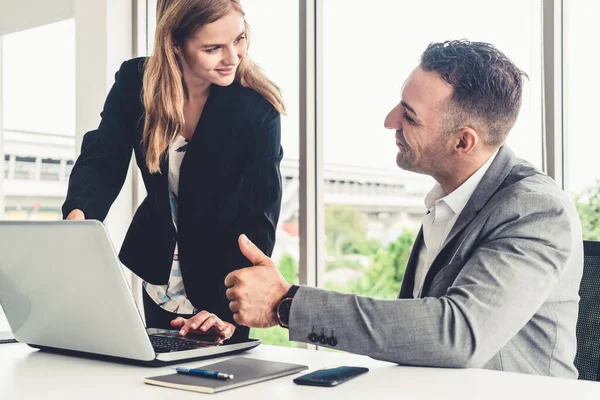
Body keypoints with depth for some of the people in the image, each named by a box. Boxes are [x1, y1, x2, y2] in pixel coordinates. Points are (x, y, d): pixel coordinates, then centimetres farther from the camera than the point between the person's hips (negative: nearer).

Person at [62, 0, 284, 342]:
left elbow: (258, 221, -25)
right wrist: (78, 216, -40)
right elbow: (102, 163, -17)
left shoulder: (257, 107, -23)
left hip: (223, 276, -3)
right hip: (159, 269, 4)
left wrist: (230, 310, -36)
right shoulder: (134, 83, -12)